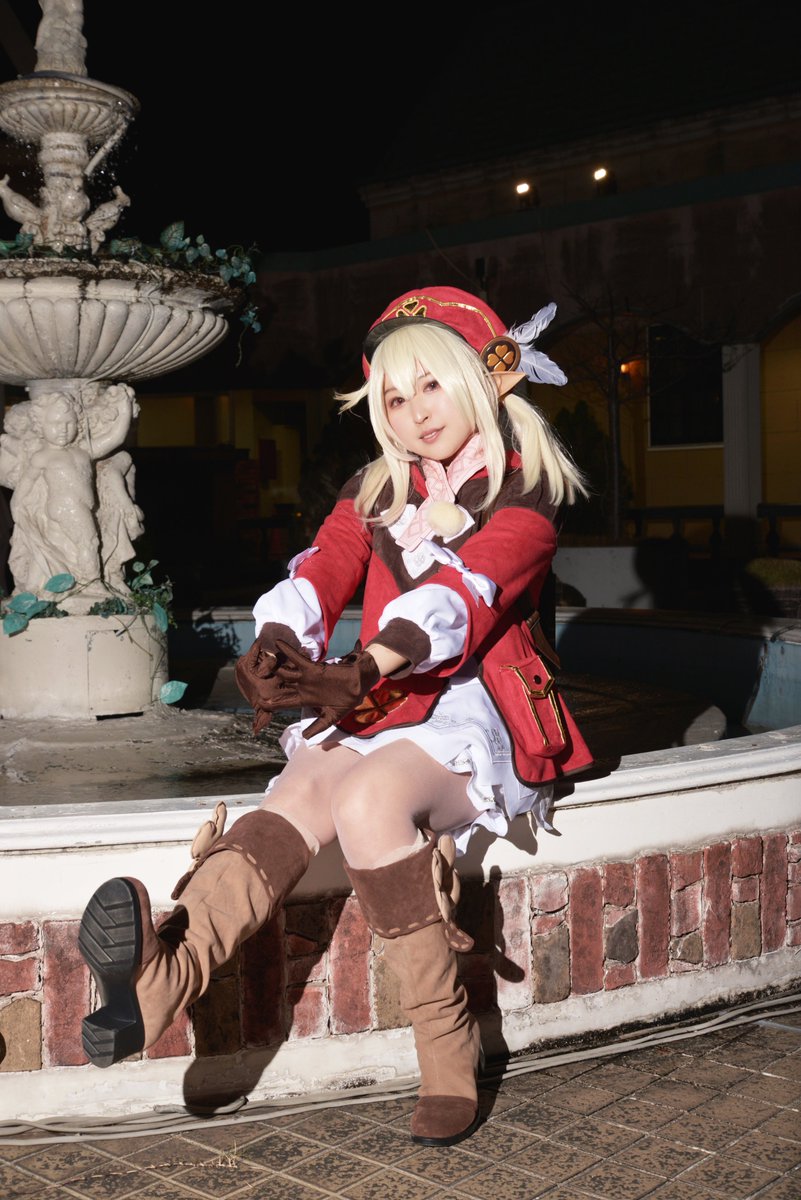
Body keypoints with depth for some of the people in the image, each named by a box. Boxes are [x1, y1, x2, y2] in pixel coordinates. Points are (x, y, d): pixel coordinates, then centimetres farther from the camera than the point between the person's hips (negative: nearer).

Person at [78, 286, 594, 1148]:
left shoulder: (524, 494, 0)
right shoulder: (373, 492, 17)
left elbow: (464, 593, -19)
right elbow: (319, 574, -1)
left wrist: (364, 668, -36)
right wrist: (274, 648, -24)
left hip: (477, 712, -4)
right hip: (378, 708, 5)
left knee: (366, 800, -34)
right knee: (300, 799, -27)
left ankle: (446, 1044, -25)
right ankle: (161, 974, -51)